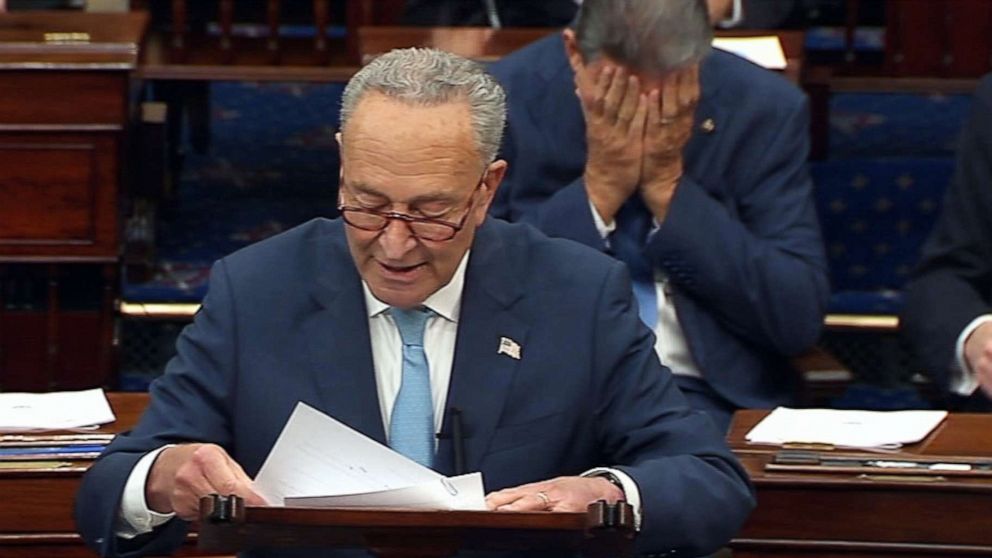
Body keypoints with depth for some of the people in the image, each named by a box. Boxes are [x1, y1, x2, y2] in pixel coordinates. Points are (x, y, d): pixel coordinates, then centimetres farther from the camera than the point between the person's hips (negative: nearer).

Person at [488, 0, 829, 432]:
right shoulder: (502, 100, -6)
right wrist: (599, 188, -14)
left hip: (713, 403, 0)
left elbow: (800, 319, -7)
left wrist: (668, 188, -14)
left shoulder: (766, 108, -3)